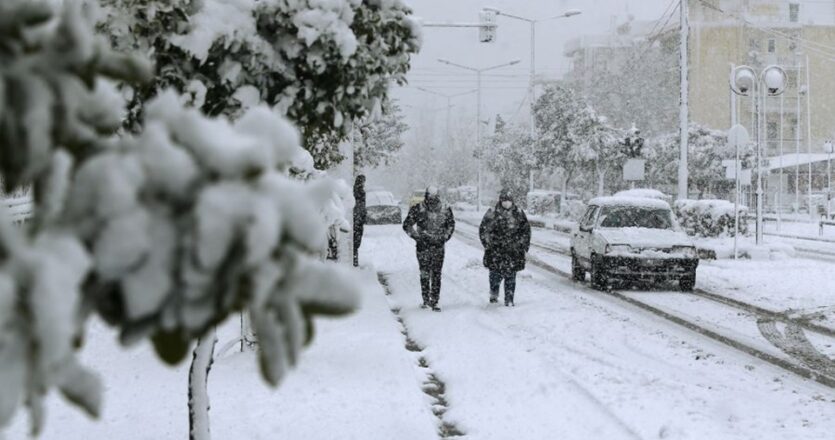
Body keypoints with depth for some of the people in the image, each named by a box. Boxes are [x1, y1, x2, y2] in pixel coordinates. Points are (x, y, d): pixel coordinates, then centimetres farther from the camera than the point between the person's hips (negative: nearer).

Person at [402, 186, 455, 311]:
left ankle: (434, 301, 3)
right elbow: (407, 225, 0)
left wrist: (445, 237, 4)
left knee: (436, 275, -1)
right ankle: (426, 300, 14)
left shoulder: (445, 210, 2)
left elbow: (451, 225, 17)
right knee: (425, 274, 3)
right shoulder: (418, 210, -6)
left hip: (438, 247, 1)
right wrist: (417, 236, -9)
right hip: (423, 247, -1)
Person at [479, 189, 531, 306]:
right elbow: (483, 229, 4)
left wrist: (524, 246, 9)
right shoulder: (492, 213, -1)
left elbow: (526, 230, 13)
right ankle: (494, 294, 26)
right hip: (496, 250, -1)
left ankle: (509, 300, 7)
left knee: (510, 275, -1)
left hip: (513, 251, 1)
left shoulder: (519, 213, 5)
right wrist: (488, 244, -2)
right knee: (496, 273, 1)